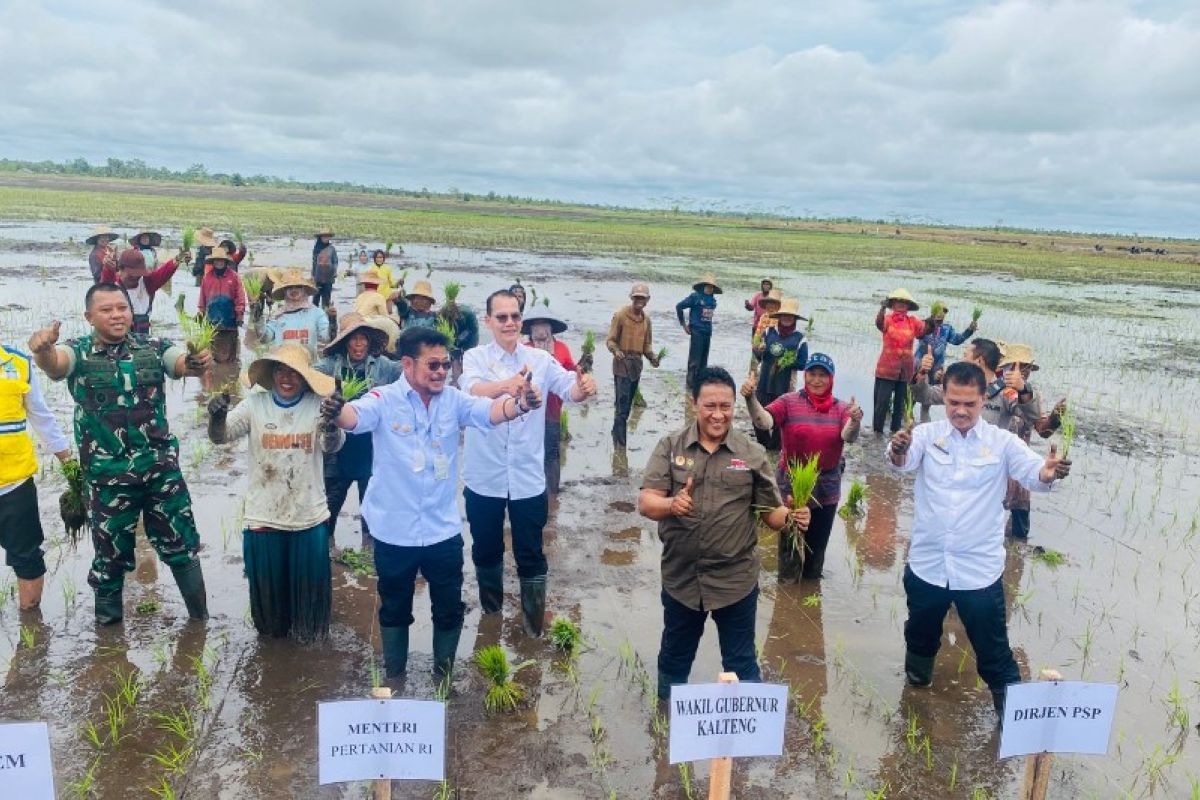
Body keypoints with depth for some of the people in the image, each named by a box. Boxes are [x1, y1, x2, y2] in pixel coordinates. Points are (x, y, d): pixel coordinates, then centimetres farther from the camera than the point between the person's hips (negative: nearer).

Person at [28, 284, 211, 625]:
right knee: (111, 552, 12)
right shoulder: (78, 353, -4)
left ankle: (200, 616, 28)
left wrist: (197, 363, -43)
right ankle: (107, 623, 34)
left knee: (181, 543, 11)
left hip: (162, 469, 1)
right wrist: (42, 349, -50)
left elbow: (182, 363, -18)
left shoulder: (154, 348, 0)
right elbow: (54, 364, -25)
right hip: (107, 476, -1)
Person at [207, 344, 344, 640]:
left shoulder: (317, 405, -11)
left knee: (308, 581, 17)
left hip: (310, 516, -1)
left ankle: (307, 631, 43)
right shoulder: (255, 404, -7)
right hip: (263, 516, 1)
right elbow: (220, 437, -11)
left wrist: (330, 421, -49)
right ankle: (271, 629, 45)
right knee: (267, 582, 18)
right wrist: (217, 416, -35)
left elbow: (331, 447, -24)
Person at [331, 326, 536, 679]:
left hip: (443, 530, 2)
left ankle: (445, 671, 39)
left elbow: (490, 410, -20)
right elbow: (353, 417, -29)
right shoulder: (384, 401, -11)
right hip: (394, 531, -2)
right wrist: (335, 409, -54)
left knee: (449, 608, 15)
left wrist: (520, 403, -43)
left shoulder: (453, 400, -4)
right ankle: (394, 674, 41)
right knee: (395, 609, 19)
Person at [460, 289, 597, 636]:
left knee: (530, 553, 10)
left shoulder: (540, 359, -1)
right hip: (484, 477, 0)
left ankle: (534, 619, 28)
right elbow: (473, 389, -27)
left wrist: (584, 387, -38)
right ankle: (490, 613, 40)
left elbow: (569, 389, -13)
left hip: (528, 478, 0)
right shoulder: (475, 357, -6)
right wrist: (506, 384, -50)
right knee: (486, 549, 17)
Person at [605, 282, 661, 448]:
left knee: (628, 404, 13)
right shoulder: (621, 315, -8)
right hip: (622, 364, -7)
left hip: (637, 365, 7)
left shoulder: (646, 319, 10)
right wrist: (616, 350, -27)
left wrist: (652, 356, -2)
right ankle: (620, 443, -7)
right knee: (622, 405, -11)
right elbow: (610, 340, -7)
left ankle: (617, 434, 25)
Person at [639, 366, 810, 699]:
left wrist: (792, 517, -22)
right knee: (674, 659, 22)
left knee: (741, 663, 15)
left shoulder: (752, 453, -3)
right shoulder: (670, 447, -4)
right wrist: (672, 504, -31)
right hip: (680, 578, 1)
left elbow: (771, 510, 0)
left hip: (736, 580, -1)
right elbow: (645, 503, -10)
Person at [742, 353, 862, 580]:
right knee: (790, 541, 10)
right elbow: (764, 422, -25)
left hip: (827, 489, 3)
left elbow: (849, 437, -19)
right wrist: (751, 399, -44)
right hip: (792, 485, -3)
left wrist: (855, 422, -41)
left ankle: (811, 581, 45)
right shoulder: (789, 402, -10)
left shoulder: (841, 408, -2)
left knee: (817, 543, 21)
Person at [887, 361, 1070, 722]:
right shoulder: (926, 434, -7)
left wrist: (1049, 472, -43)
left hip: (980, 569, -1)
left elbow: (1032, 473, -18)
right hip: (927, 564, 1)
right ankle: (917, 679, 51)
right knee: (921, 635, 24)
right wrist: (897, 452, -49)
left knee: (994, 652, 9)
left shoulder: (1002, 442, -5)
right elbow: (903, 463, -24)